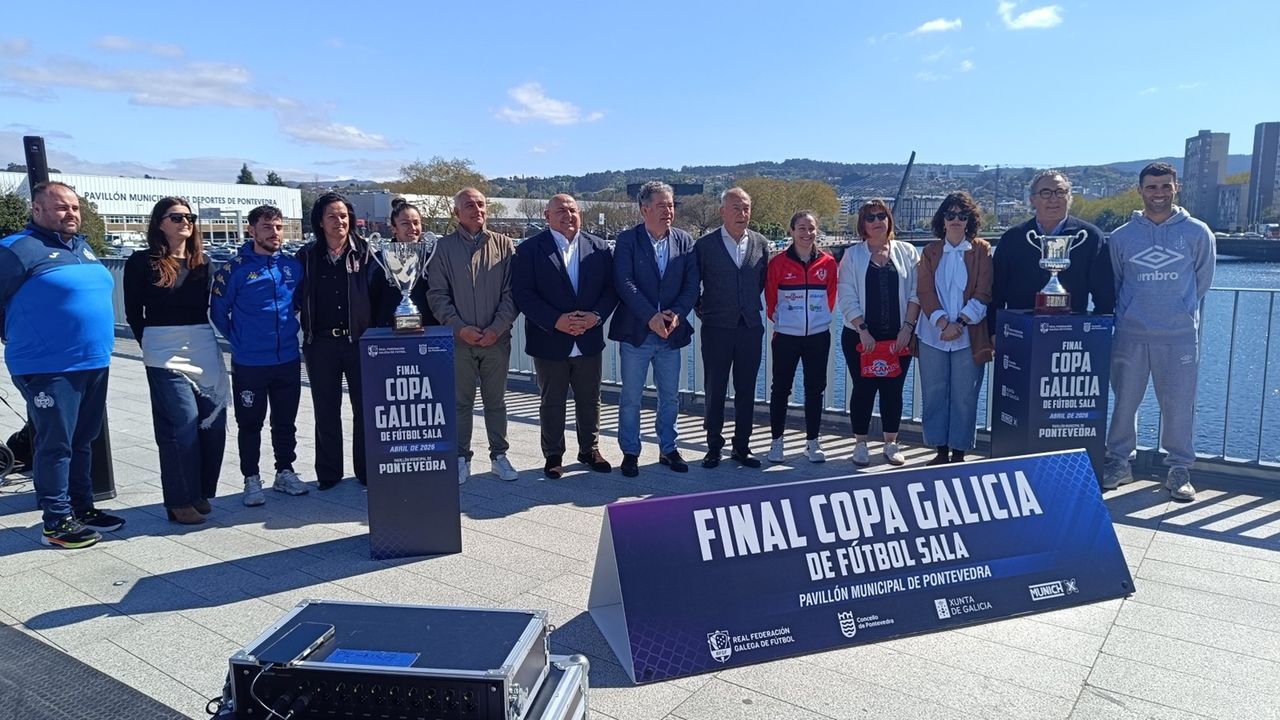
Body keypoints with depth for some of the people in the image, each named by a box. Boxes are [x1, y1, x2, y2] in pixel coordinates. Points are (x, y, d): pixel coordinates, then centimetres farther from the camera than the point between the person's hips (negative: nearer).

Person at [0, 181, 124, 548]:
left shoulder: (83, 247, 15)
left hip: (95, 363, 8)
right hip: (49, 368, -8)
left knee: (83, 441, 16)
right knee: (55, 445, -1)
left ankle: (83, 508, 28)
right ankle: (56, 523, 9)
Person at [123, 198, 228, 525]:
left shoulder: (202, 262, 12)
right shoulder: (142, 262, 0)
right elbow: (133, 313, 3)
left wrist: (202, 341, 4)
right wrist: (152, 344, 5)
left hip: (205, 351, 5)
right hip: (166, 355, -4)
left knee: (214, 423, 3)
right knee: (182, 425, -8)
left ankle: (201, 494, 19)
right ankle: (180, 501, 5)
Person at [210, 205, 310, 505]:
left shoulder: (293, 266, 3)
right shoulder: (235, 269, -9)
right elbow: (218, 312, -2)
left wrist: (291, 330, 11)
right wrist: (239, 340, 1)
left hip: (288, 359, 4)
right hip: (249, 364, -3)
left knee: (286, 421, 13)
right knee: (250, 424, 7)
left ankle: (285, 472, 27)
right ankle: (251, 480, 19)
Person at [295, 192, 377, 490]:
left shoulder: (365, 252, 1)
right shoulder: (307, 256, 5)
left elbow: (379, 291, 1)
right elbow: (298, 296, 10)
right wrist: (307, 328, 0)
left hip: (359, 340, -1)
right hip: (321, 343, 2)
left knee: (365, 407, 5)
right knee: (326, 410, 10)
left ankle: (366, 470, 18)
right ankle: (328, 473, 21)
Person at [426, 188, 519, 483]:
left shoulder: (504, 245, 4)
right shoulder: (444, 247, 2)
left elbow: (511, 292, 0)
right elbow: (437, 294, -1)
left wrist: (497, 328, -10)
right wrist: (460, 327, -11)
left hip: (496, 338, 1)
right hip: (459, 339, 0)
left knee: (496, 401, 10)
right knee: (460, 402, 7)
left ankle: (499, 455, 22)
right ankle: (462, 458, 19)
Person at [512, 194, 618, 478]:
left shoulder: (599, 248, 5)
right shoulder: (530, 249, -5)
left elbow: (610, 288, 3)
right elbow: (523, 293, -11)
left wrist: (596, 316, -15)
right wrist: (556, 321, -21)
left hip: (589, 340, 3)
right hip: (549, 341, -2)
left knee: (590, 400, 14)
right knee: (551, 403, 10)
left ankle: (590, 450, 31)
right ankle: (553, 456, 24)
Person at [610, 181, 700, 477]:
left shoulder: (685, 241, 5)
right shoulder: (627, 239, -5)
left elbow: (692, 284, 1)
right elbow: (624, 282, -14)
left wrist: (677, 314, -14)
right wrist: (651, 317, -20)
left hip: (671, 331, 3)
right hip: (635, 331, -3)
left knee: (670, 397, 13)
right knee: (630, 398, 6)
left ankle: (668, 449, 28)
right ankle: (630, 452, 20)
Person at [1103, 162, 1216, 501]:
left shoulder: (1197, 232, 2)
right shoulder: (1121, 236, 4)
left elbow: (1201, 281, 12)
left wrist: (1181, 310, 13)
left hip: (1180, 335, -1)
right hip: (1130, 335, 1)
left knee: (1179, 404, 2)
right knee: (1124, 402, 7)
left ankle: (1179, 470, 16)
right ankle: (1118, 463, 20)